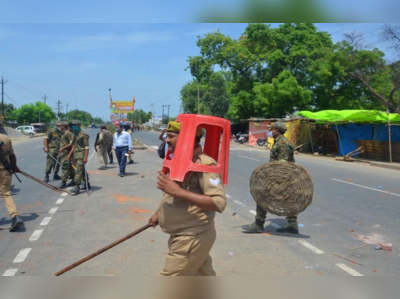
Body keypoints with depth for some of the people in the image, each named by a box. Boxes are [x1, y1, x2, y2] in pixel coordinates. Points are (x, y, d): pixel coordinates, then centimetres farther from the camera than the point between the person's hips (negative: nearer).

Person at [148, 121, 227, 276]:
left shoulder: (205, 164, -23)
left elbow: (219, 202, -33)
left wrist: (177, 191, -34)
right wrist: (159, 213, 14)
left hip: (192, 238, -9)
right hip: (184, 235, 9)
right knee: (204, 276, 21)